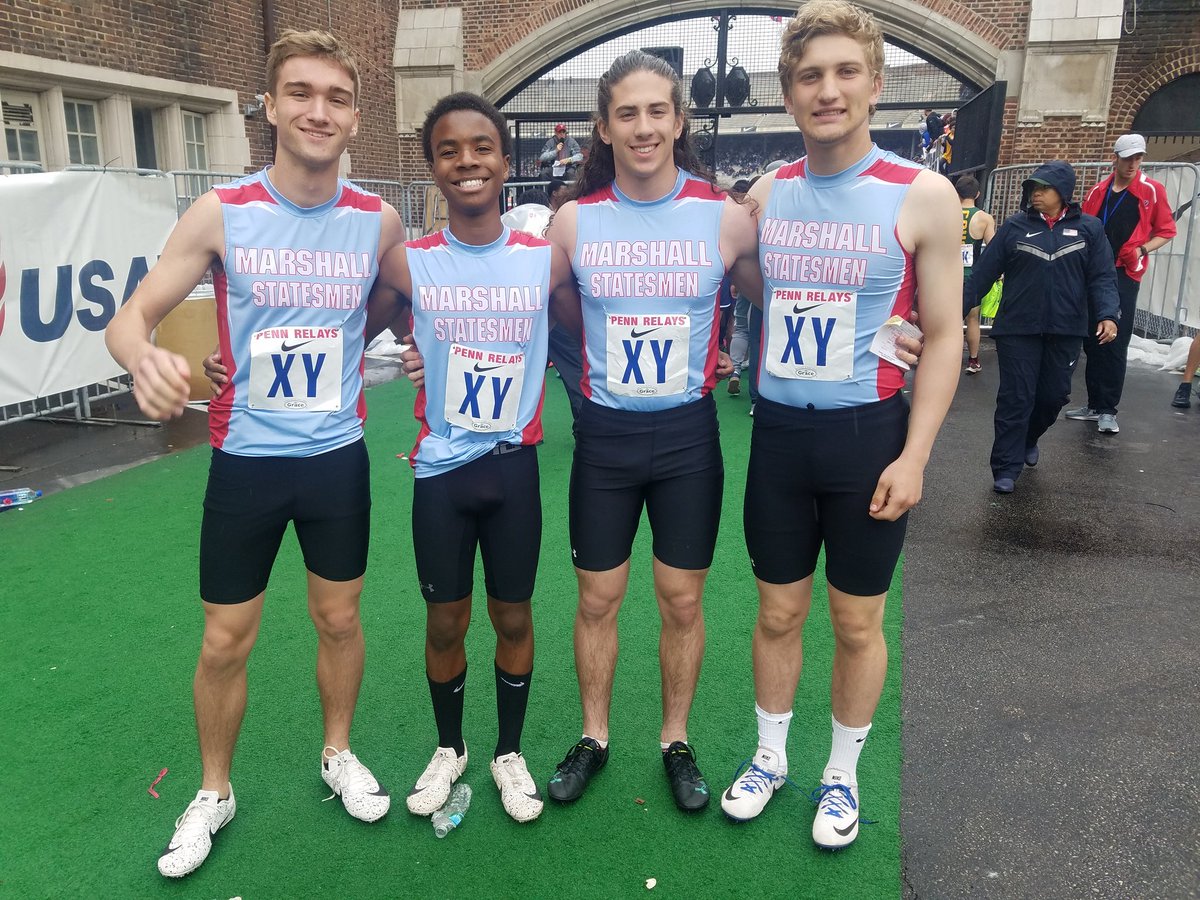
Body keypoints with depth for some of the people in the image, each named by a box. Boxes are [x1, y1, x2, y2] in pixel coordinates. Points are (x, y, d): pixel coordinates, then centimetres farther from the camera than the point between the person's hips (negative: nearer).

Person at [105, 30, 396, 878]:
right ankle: (214, 793, 34)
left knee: (339, 618, 16)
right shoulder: (220, 214, -10)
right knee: (226, 641, 10)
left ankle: (338, 753, 41)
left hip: (339, 457, 2)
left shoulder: (379, 220, -4)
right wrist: (146, 356, -31)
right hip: (246, 460, -1)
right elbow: (130, 317, -11)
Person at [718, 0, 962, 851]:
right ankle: (770, 757, 35)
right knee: (778, 612, 14)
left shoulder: (922, 195, -7)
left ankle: (843, 775, 33)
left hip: (868, 433, -3)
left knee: (857, 622, 11)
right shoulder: (767, 192, 4)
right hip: (778, 430, 3)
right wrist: (756, 403, 6)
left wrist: (914, 455, -11)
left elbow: (944, 335, -5)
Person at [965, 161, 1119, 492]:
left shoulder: (1089, 228, 4)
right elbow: (984, 272, 2)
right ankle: (1006, 468, 4)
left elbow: (1102, 277, 1)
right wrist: (960, 306, 0)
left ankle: (1028, 439, 39)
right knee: (1016, 398, -3)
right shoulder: (1014, 226, 1)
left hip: (1066, 331, 2)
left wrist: (1107, 314, -14)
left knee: (1054, 395, 10)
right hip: (1017, 329, -2)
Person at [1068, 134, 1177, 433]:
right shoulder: (1098, 191, 11)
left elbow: (1166, 231, 6)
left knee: (1115, 343, -8)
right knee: (1092, 342, 7)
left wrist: (1142, 250, -11)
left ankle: (1108, 411, -5)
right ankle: (1095, 405, 15)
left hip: (1124, 275, -4)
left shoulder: (1152, 190, 2)